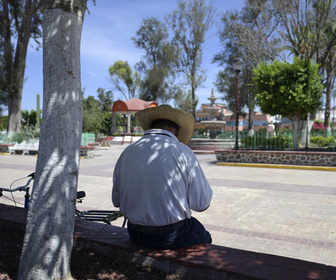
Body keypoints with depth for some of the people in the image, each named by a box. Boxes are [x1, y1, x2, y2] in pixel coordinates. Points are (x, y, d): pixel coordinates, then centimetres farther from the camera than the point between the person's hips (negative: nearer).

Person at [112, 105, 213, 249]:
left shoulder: (127, 152, -2)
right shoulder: (183, 152, -15)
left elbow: (116, 200, 7)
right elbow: (202, 203, -12)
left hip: (135, 234, 5)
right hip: (172, 237, -5)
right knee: (204, 236, 26)